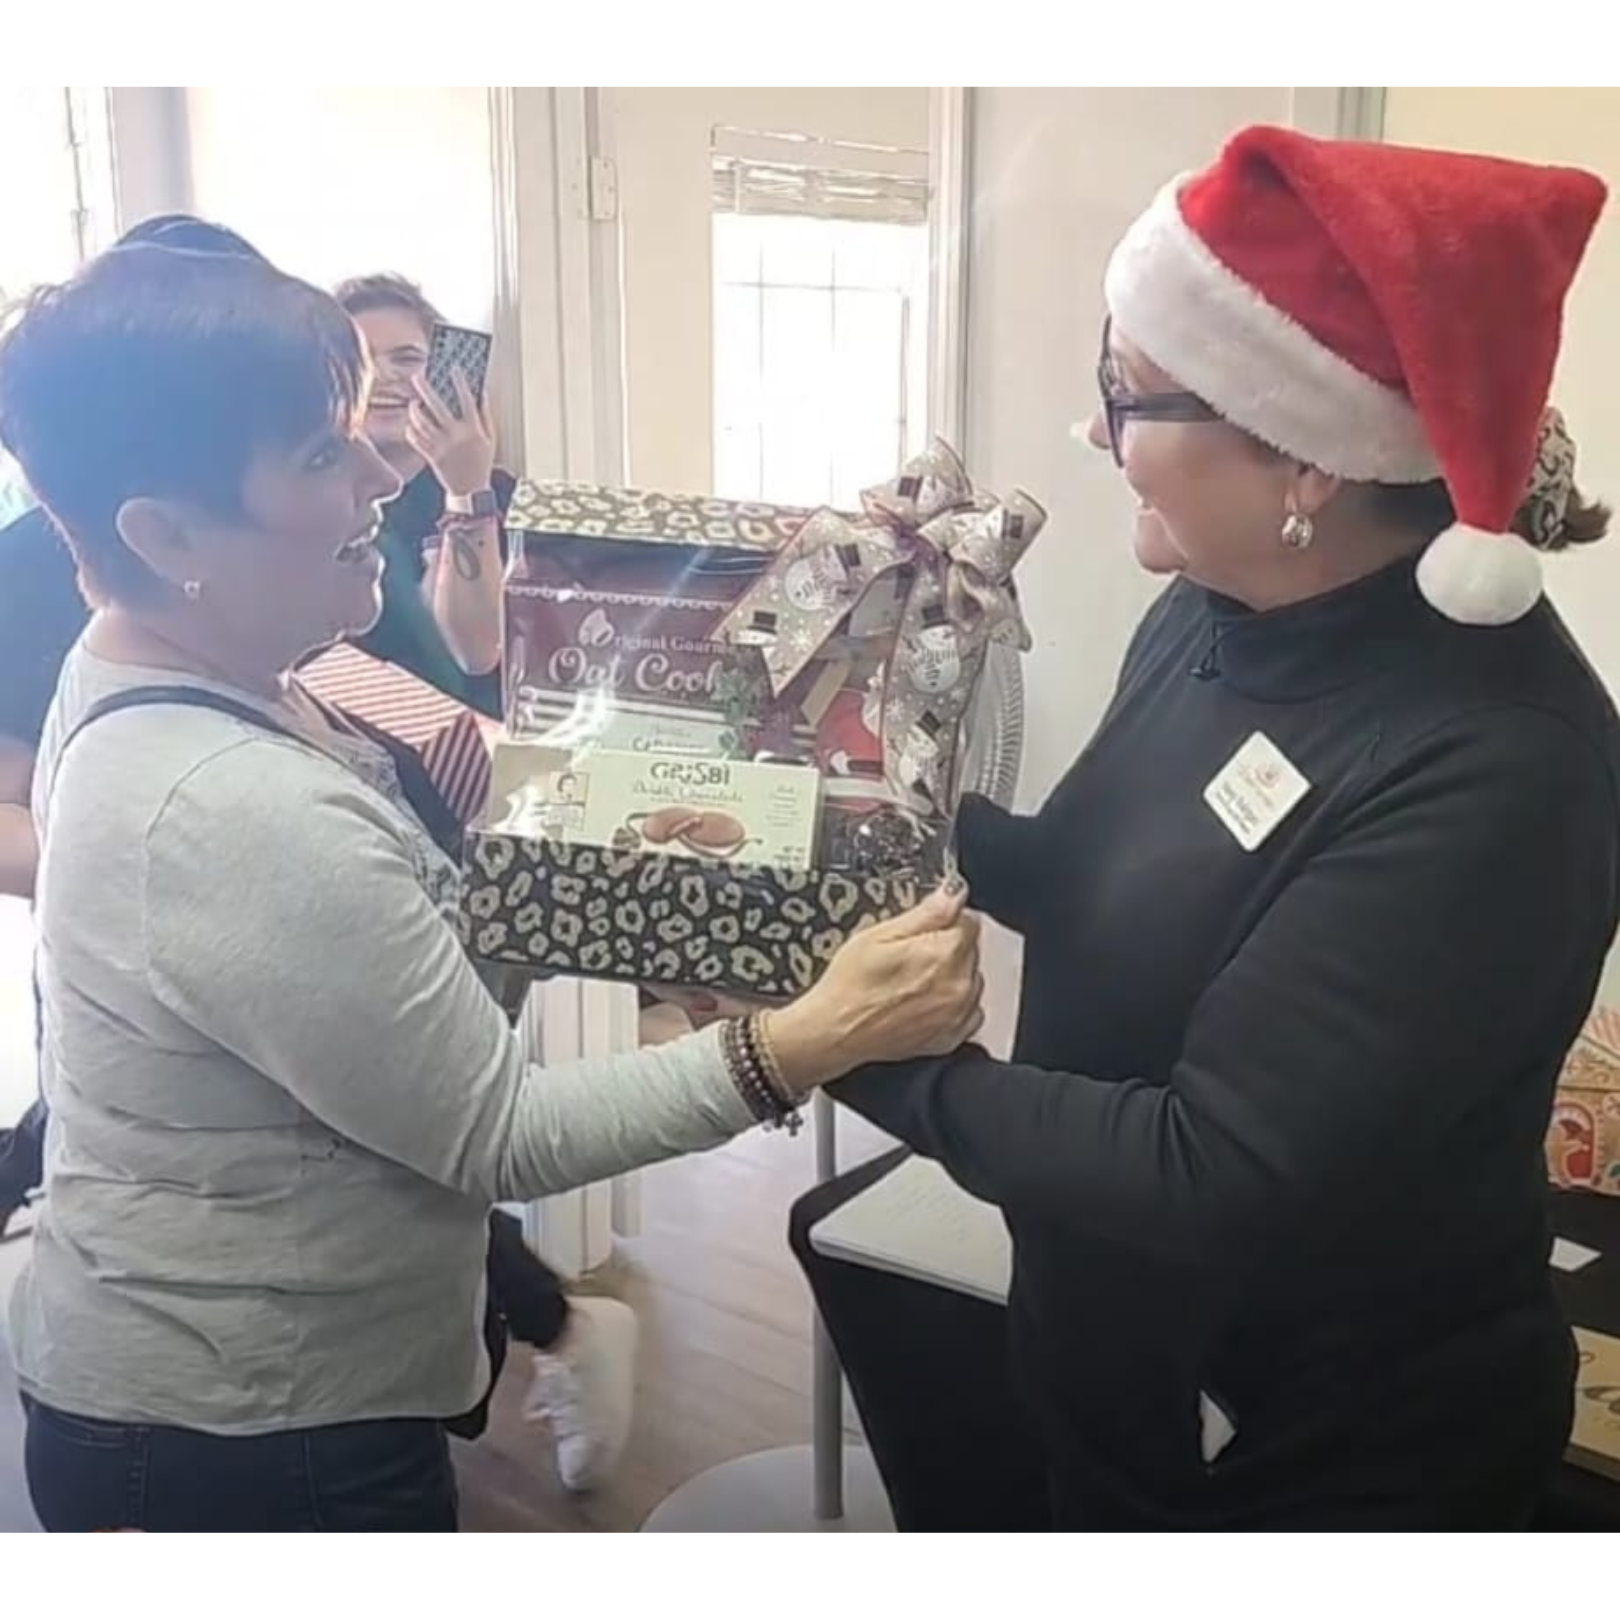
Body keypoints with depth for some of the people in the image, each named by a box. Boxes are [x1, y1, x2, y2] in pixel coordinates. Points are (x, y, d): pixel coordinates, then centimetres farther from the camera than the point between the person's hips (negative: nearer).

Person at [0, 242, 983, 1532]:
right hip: (249, 1442, -8)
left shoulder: (141, 666, -4)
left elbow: (381, 924, 6)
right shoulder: (239, 817, -33)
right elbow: (501, 1137, -25)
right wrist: (823, 1037, -27)